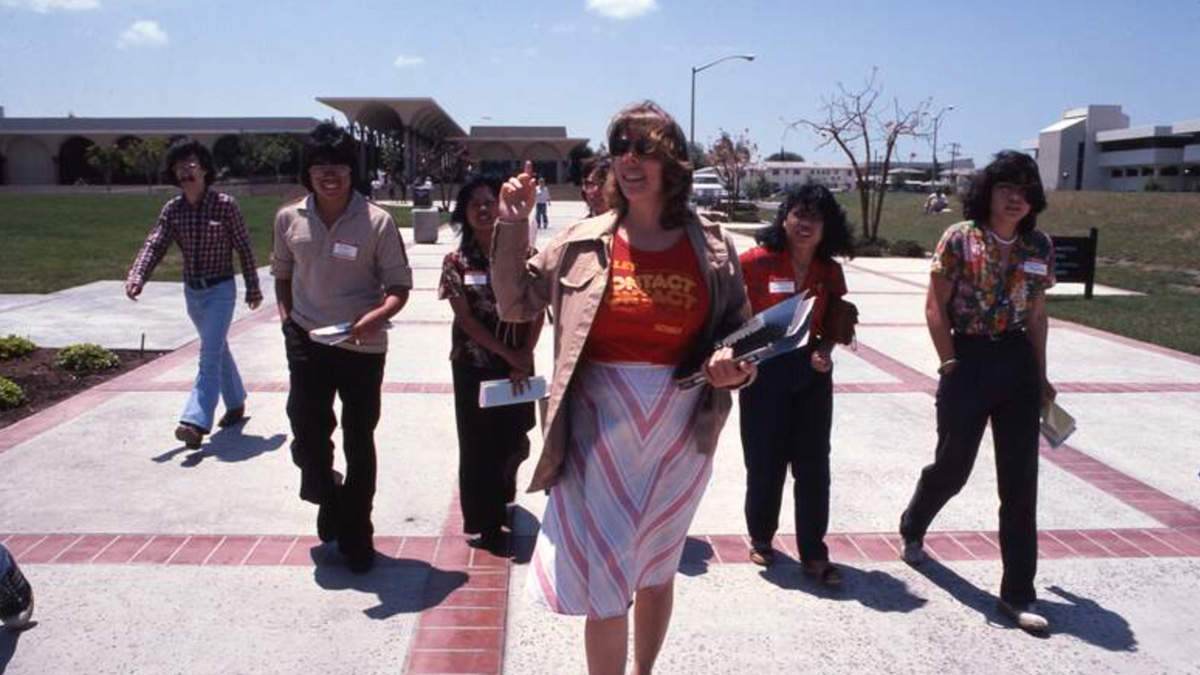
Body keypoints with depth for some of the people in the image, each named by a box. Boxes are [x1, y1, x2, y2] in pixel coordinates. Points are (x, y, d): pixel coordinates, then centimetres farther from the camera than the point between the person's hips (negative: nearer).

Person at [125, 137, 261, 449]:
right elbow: (154, 245, -7)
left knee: (210, 355, -12)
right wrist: (136, 277, -25)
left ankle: (196, 422, -17)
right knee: (218, 350, 19)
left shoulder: (225, 205, -11)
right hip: (192, 291, 5)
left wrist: (253, 288, 0)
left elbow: (244, 248, -5)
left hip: (220, 290, -5)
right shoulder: (172, 209, 0)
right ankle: (236, 404, 35)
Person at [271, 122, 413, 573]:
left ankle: (356, 533, 26)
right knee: (307, 435, 3)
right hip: (307, 342, 2)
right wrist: (286, 317, 4)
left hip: (362, 346, -2)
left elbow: (399, 286, -8)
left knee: (359, 442, 9)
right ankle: (328, 499, 37)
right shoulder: (289, 219, 0)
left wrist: (377, 316, -27)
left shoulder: (377, 222, -11)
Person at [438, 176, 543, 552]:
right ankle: (486, 524, 22)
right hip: (474, 365, -1)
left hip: (518, 364, 2)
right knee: (479, 444, 6)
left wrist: (525, 355, -13)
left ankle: (501, 496, 41)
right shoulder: (457, 261, -4)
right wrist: (508, 354, -15)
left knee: (514, 440, 9)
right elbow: (465, 318, -9)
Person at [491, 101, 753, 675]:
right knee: (604, 582, 3)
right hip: (601, 427, -1)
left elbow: (741, 333, 7)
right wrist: (512, 225, -5)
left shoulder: (711, 246, -1)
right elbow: (514, 305, 4)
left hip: (681, 430, 2)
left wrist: (733, 367, -14)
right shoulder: (584, 241, -1)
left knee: (656, 570, 21)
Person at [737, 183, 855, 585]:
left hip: (811, 372, 4)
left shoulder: (830, 271, 3)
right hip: (764, 371, -4)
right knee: (765, 462, 7)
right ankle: (761, 539, 30)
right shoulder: (756, 261, -11)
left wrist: (824, 352, -7)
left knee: (813, 464, 7)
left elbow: (832, 324, 12)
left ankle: (813, 554, 19)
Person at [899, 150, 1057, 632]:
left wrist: (1040, 375, 12)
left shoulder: (1039, 246, 6)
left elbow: (1036, 314, 13)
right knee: (953, 466, 8)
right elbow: (935, 307, -6)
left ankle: (1018, 593, 11)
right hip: (969, 362, -3)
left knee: (1020, 481, 3)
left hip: (1019, 365, 4)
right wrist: (950, 366, -10)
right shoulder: (959, 239, -6)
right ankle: (912, 527, 41)